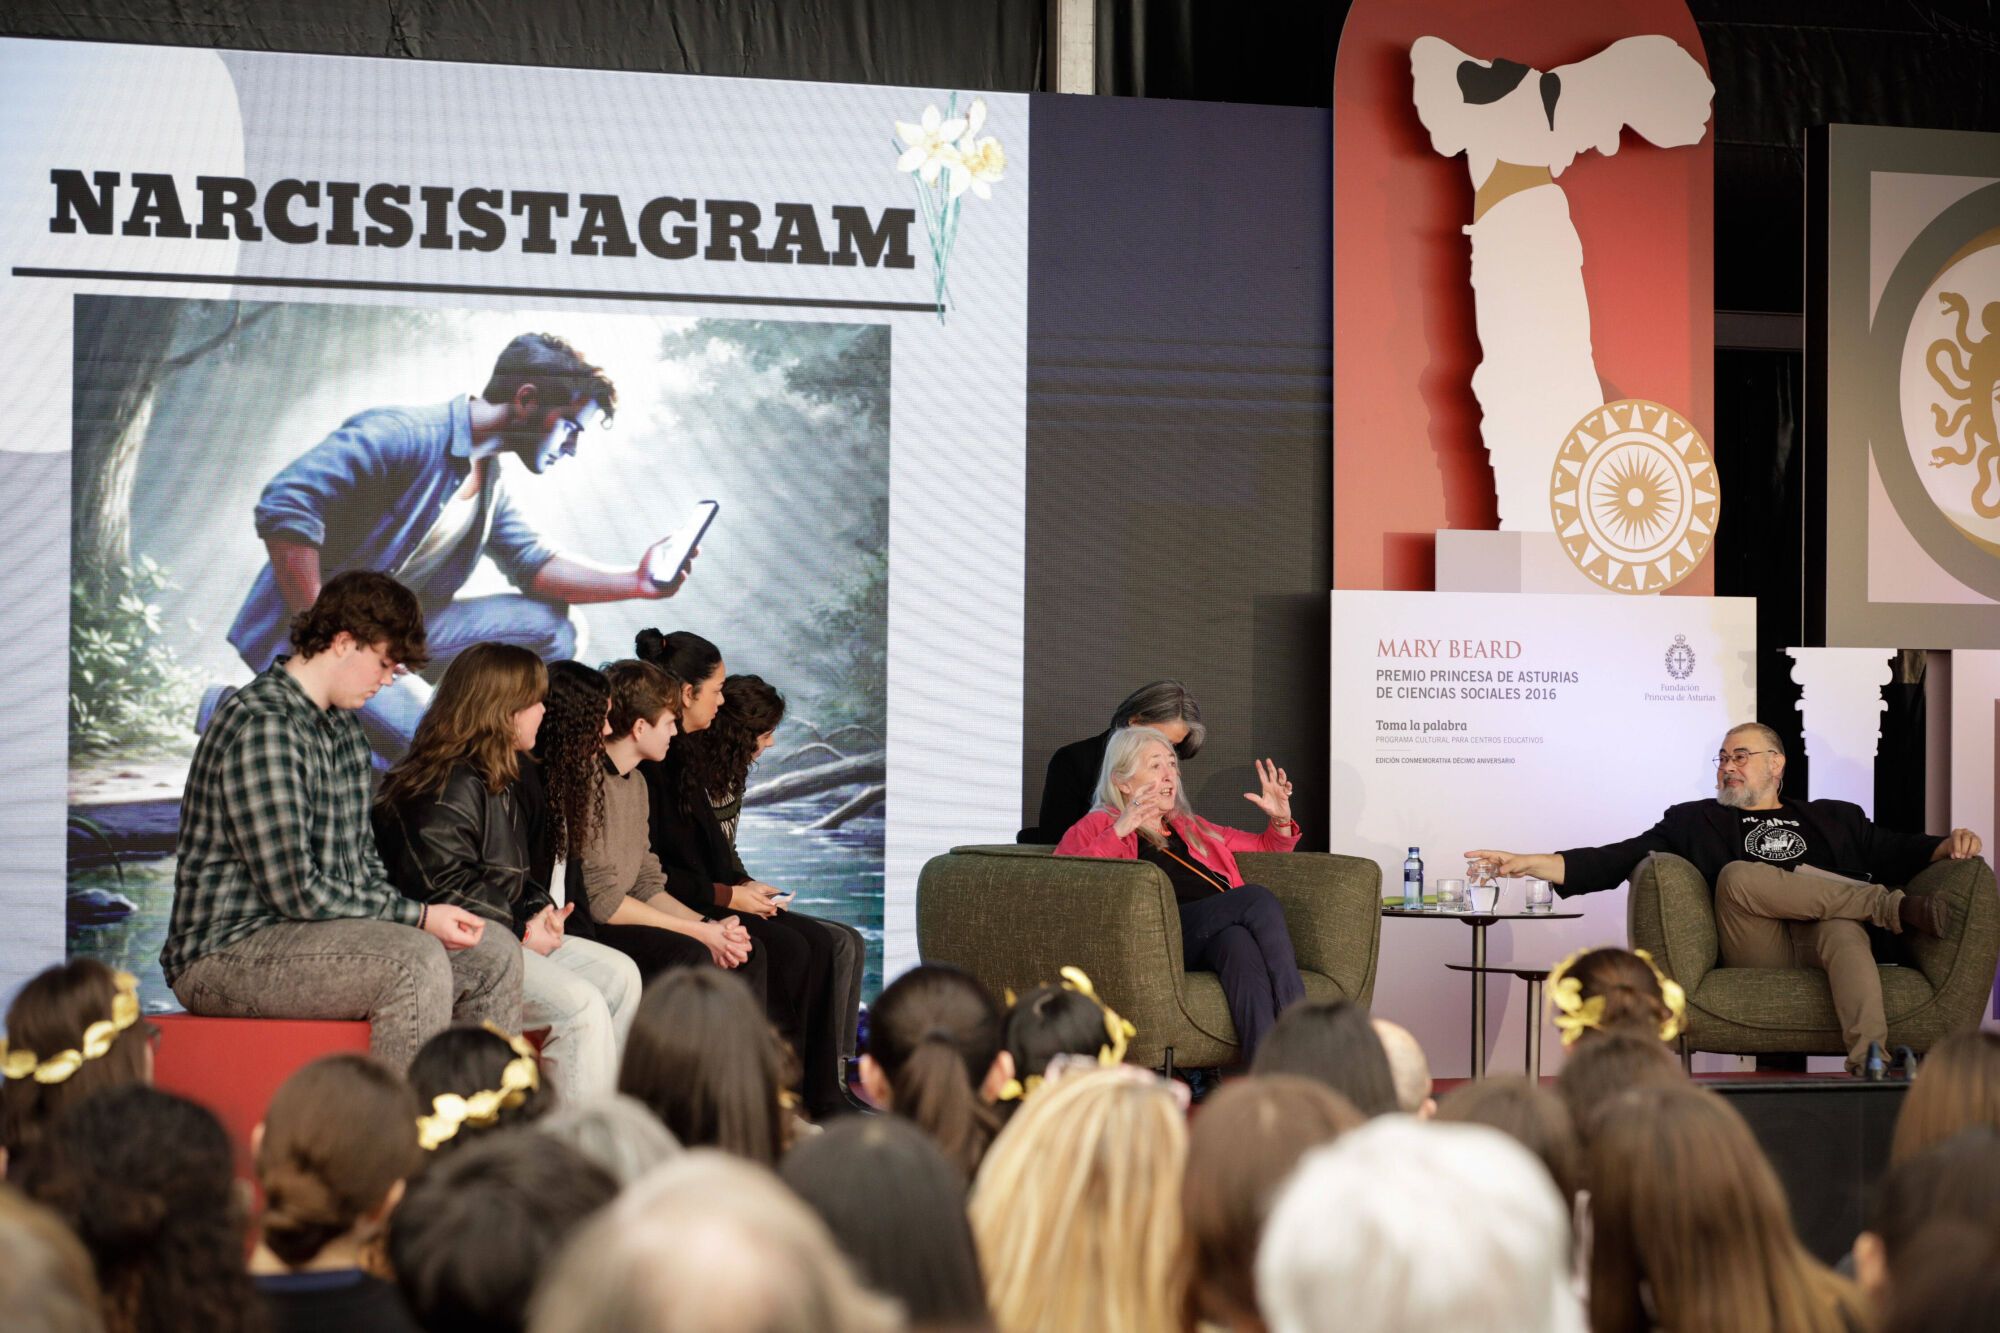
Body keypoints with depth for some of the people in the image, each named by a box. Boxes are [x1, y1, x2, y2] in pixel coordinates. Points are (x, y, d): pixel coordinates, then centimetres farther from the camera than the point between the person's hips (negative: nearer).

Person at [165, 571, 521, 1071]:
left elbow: (362, 858, 20)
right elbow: (294, 890, -23)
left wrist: (411, 913, 0)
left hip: (321, 929, 10)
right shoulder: (262, 726, -19)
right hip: (229, 950, -10)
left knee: (494, 951, 5)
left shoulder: (343, 726, 13)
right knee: (416, 959, -30)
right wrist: (416, 916, -16)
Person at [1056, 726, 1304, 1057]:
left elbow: (1266, 847, 45)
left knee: (1240, 941, -35)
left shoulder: (1190, 827, 37)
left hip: (1218, 936, 5)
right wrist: (1117, 833, -10)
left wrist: (1281, 820, 24)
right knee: (1257, 899, -29)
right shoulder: (1097, 827, 20)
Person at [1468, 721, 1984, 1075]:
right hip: (1756, 949, 0)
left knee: (1844, 931, -37)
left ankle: (1870, 1057, -61)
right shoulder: (1695, 821, 28)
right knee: (1737, 875, -32)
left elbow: (1897, 853, 23)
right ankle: (1894, 908, -26)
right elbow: (1617, 861, 18)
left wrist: (1948, 844, 1)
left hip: (1823, 939, 0)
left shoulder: (1835, 819, 31)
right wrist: (1530, 863, 5)